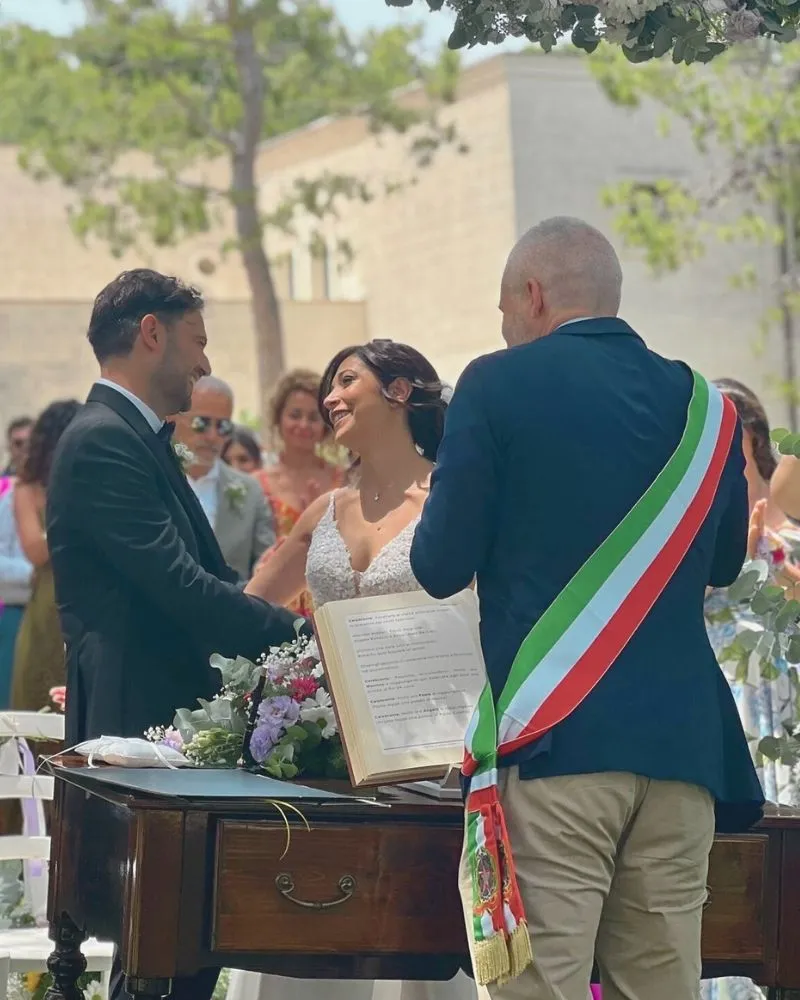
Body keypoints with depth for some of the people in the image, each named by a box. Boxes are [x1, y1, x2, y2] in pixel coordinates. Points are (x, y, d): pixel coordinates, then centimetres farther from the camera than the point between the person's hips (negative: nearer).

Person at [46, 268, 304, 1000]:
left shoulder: (140, 439, 19)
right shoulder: (103, 440, -13)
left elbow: (204, 578, 17)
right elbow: (181, 586, -20)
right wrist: (302, 637, -17)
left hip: (172, 716, 10)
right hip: (138, 720, -10)